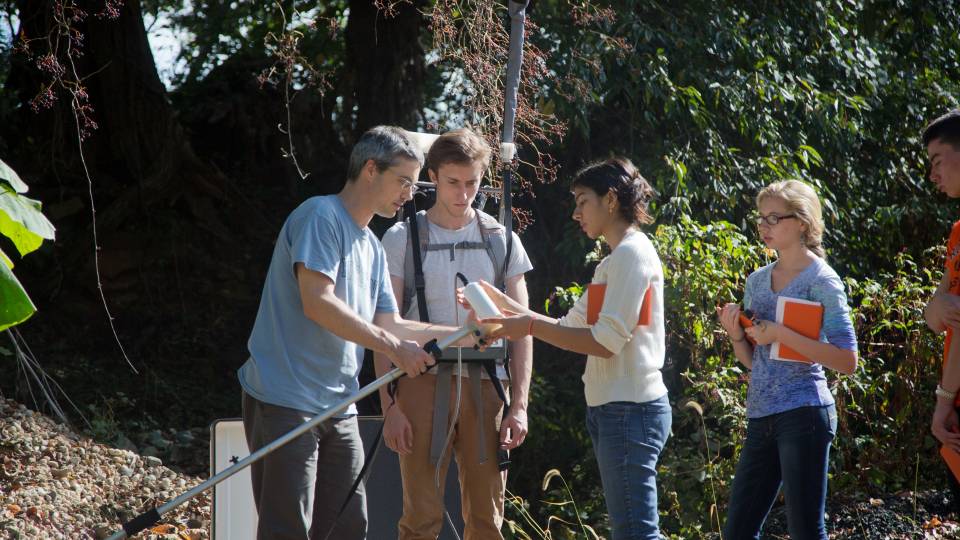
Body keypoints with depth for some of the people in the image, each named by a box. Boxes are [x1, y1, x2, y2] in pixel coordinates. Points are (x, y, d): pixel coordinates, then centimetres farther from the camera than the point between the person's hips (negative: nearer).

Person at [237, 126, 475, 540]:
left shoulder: (372, 248, 20)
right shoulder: (320, 216, -8)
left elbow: (389, 326, 19)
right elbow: (318, 303, -19)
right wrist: (393, 346, -18)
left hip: (338, 409, 9)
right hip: (285, 402, -9)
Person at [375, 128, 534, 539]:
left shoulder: (501, 240, 11)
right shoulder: (402, 239, 4)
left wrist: (519, 406, 0)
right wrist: (389, 406, -7)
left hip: (485, 386, 2)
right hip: (424, 383, -2)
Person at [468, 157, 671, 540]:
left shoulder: (632, 253, -11)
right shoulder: (616, 259, 20)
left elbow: (606, 341, -19)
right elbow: (571, 326, 19)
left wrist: (531, 327, -15)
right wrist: (506, 306, 11)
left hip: (629, 409, -10)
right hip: (615, 408, 10)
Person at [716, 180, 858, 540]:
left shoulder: (821, 280, -6)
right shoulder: (757, 281, 14)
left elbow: (847, 361, -14)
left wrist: (779, 334, -17)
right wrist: (735, 334, -1)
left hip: (803, 413, -7)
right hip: (761, 416, 7)